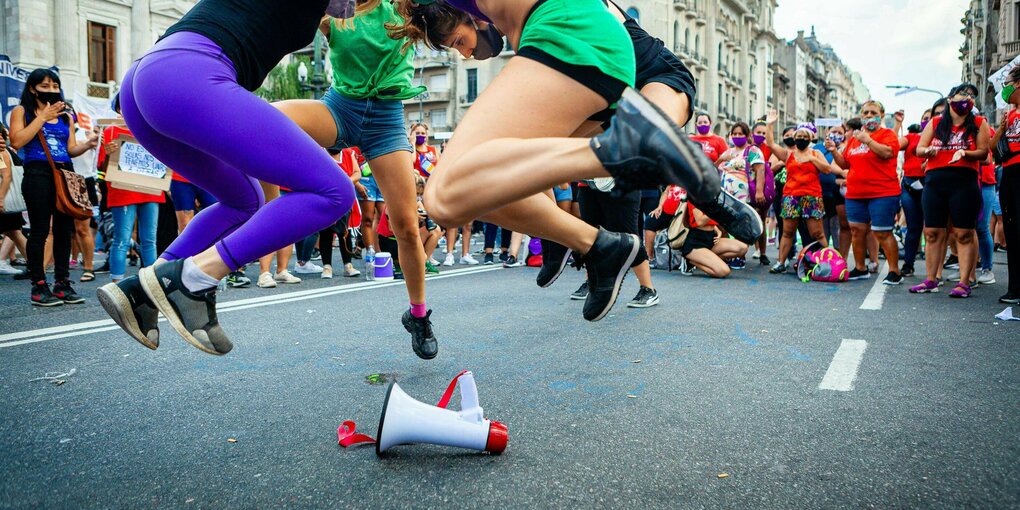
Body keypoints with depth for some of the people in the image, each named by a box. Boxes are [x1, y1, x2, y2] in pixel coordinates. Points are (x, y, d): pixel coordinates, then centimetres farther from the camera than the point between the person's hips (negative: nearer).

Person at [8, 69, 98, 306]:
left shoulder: (66, 116, 19)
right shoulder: (22, 111, 7)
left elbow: (71, 149, 14)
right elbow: (16, 142, -8)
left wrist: (88, 144, -7)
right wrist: (43, 117, -7)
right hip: (38, 173, -4)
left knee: (64, 229, 3)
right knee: (40, 230, -5)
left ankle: (62, 283, 9)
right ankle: (39, 286, -1)